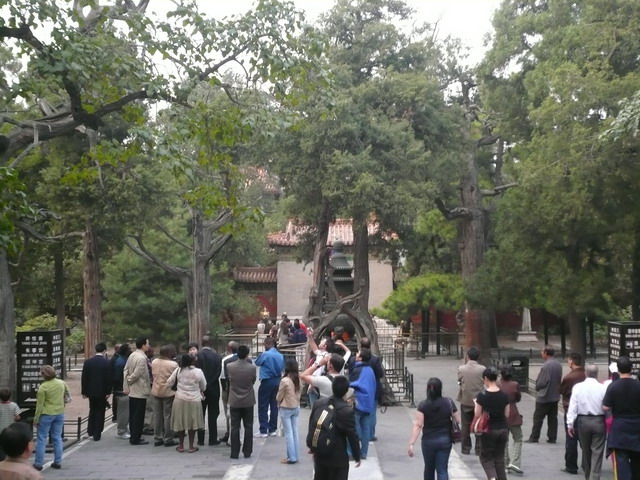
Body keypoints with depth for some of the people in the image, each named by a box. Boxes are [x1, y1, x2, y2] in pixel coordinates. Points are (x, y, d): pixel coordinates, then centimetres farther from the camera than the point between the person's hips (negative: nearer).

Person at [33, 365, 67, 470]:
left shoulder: (43, 387, -15)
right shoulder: (61, 383, 0)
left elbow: (40, 405, -12)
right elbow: (67, 390, 22)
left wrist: (36, 419, -5)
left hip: (47, 414, -5)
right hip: (60, 413, 5)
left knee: (42, 439, 4)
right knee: (57, 438, 12)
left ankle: (38, 463, 7)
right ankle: (58, 462, 15)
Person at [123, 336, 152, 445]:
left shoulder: (132, 355, 7)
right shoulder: (142, 358, -19)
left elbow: (125, 371, 7)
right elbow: (136, 374, -22)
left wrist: (126, 386, 5)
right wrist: (129, 381, -4)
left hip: (132, 391, 9)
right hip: (140, 391, -9)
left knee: (133, 415, 14)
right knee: (138, 416, -1)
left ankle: (133, 437, 22)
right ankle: (136, 439, 4)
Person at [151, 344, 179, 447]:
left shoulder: (154, 362, -1)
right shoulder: (173, 364, -17)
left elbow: (153, 374, 7)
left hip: (155, 391, 5)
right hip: (168, 392, -5)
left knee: (157, 415, 12)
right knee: (168, 416, 3)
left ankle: (157, 439, 17)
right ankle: (168, 439, 8)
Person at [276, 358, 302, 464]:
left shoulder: (285, 381, -20)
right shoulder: (298, 379, -3)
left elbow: (279, 397, -9)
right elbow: (299, 394, 6)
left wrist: (279, 403, 11)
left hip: (286, 409, -6)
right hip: (296, 408, 6)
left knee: (288, 434, 0)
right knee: (295, 432, 11)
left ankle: (291, 457, 1)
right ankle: (295, 455, 15)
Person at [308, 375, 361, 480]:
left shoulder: (318, 403, -4)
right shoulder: (347, 411, -21)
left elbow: (311, 426, 5)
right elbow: (352, 436, -14)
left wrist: (312, 447, 19)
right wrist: (357, 456, 0)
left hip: (319, 454, 5)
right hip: (338, 457, -5)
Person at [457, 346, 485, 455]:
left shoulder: (461, 369, -12)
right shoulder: (483, 369, -13)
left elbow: (459, 382, 0)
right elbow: (485, 383, -2)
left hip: (465, 401, 0)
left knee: (465, 426, 12)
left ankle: (466, 448, 18)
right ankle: (479, 449, 13)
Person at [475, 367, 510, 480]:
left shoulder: (482, 396, -14)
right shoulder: (504, 395, -3)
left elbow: (477, 415, -8)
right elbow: (507, 414, 4)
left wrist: (476, 404, 8)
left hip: (489, 430, -4)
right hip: (503, 430, 4)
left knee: (486, 458, 10)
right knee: (499, 458, 17)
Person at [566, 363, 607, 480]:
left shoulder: (578, 387, -6)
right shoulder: (603, 388, -10)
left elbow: (573, 406, -5)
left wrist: (570, 424, 0)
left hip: (583, 421, 2)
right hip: (599, 422, -2)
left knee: (586, 451, 17)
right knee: (597, 452, 2)